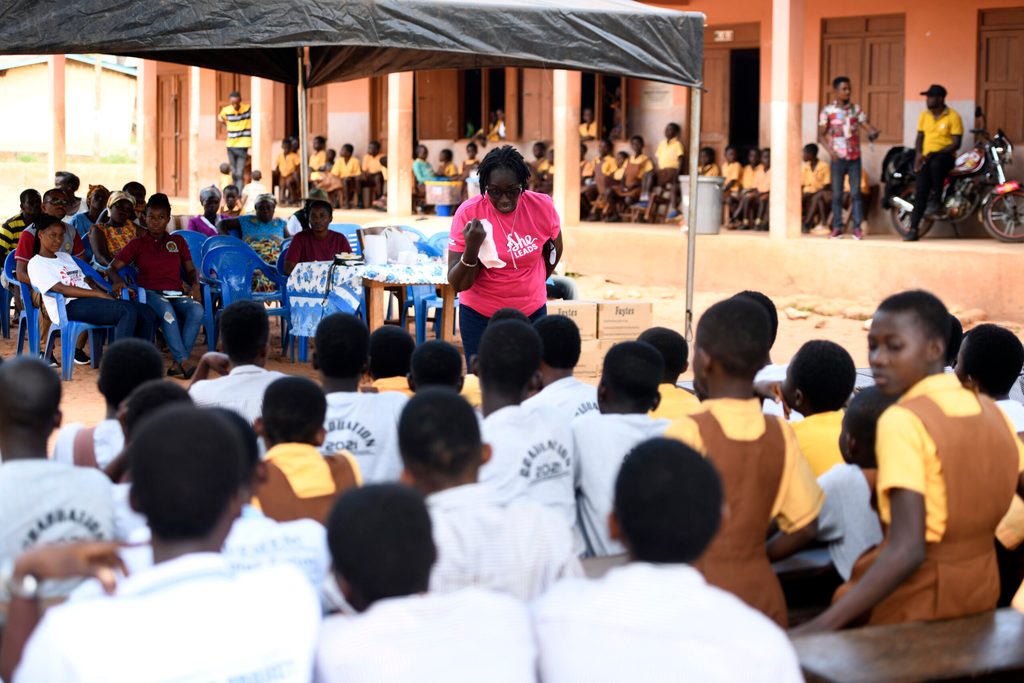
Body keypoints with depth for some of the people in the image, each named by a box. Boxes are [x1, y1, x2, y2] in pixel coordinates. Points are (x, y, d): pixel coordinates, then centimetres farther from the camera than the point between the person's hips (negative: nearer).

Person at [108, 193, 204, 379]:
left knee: (197, 310, -34)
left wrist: (195, 285, -3)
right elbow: (112, 268, 10)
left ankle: (177, 364, -37)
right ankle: (183, 362, -45)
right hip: (150, 293, -2)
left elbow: (191, 269, 21)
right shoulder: (137, 244, 15)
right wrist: (117, 280, -14)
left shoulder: (178, 241, 22)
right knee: (167, 311, -40)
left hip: (176, 294, 2)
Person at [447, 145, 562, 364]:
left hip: (532, 312, 2)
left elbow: (554, 248, 11)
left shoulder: (543, 207, -11)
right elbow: (457, 284, -16)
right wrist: (471, 249, -32)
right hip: (479, 315, -1)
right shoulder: (468, 214, -16)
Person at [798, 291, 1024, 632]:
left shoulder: (903, 421, -19)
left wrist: (824, 625, -32)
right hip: (982, 591, 8)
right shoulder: (991, 411, 3)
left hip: (916, 604, -7)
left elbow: (908, 551, -27)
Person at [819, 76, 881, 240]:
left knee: (856, 193, -2)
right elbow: (821, 134, -2)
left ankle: (858, 227, 0)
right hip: (838, 157, -1)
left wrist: (873, 132, -22)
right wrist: (830, 150, -17)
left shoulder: (856, 109, 8)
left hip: (855, 157, 2)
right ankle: (837, 227, 9)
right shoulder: (828, 111, 0)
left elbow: (866, 125, 1)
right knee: (837, 194, 2)